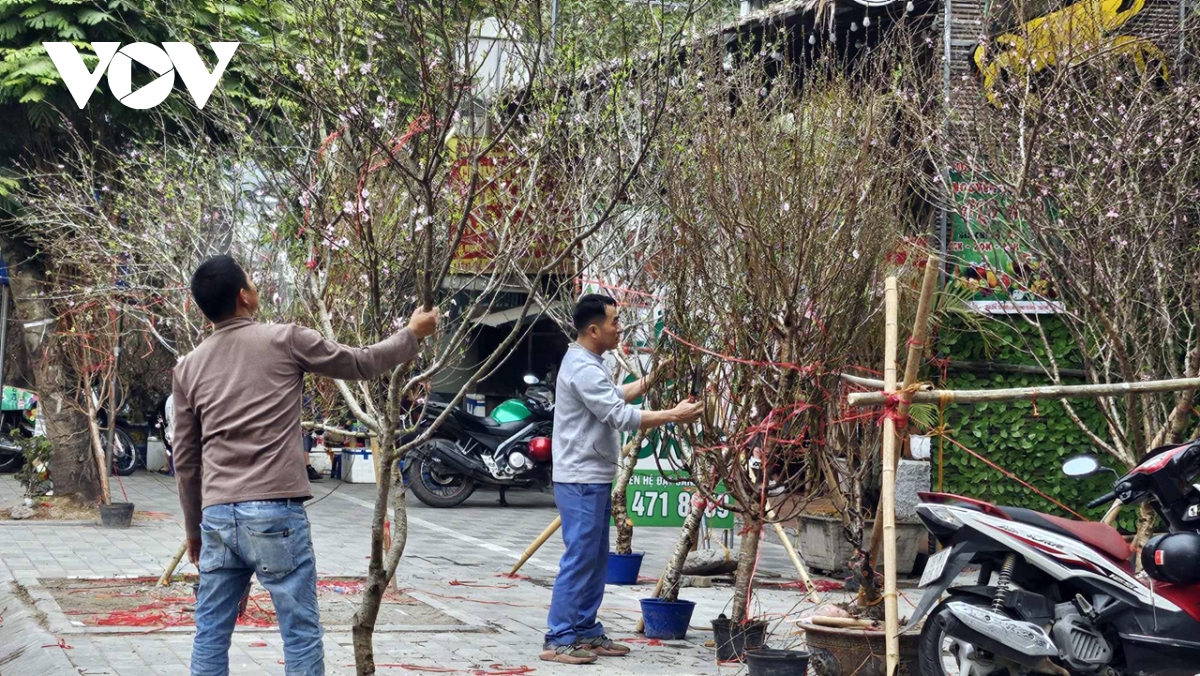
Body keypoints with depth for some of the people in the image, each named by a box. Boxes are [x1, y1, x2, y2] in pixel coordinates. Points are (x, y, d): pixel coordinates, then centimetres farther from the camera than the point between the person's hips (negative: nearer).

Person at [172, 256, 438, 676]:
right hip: (275, 512, -5)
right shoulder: (286, 340, -2)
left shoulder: (188, 369, 11)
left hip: (217, 516, 5)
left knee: (211, 632, 8)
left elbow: (186, 460, 15)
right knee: (301, 630, 1)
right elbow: (362, 364, 11)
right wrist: (413, 334, 28)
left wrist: (193, 530, 24)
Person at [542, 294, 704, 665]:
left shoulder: (588, 363, 14)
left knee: (595, 559, 14)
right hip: (580, 481, -11)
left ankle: (587, 632, 19)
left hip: (594, 479, 11)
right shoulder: (583, 369, -20)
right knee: (579, 559, -10)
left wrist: (651, 380, 20)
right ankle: (559, 641, -9)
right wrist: (674, 415, -20)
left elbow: (615, 396, 29)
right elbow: (621, 417, -24)